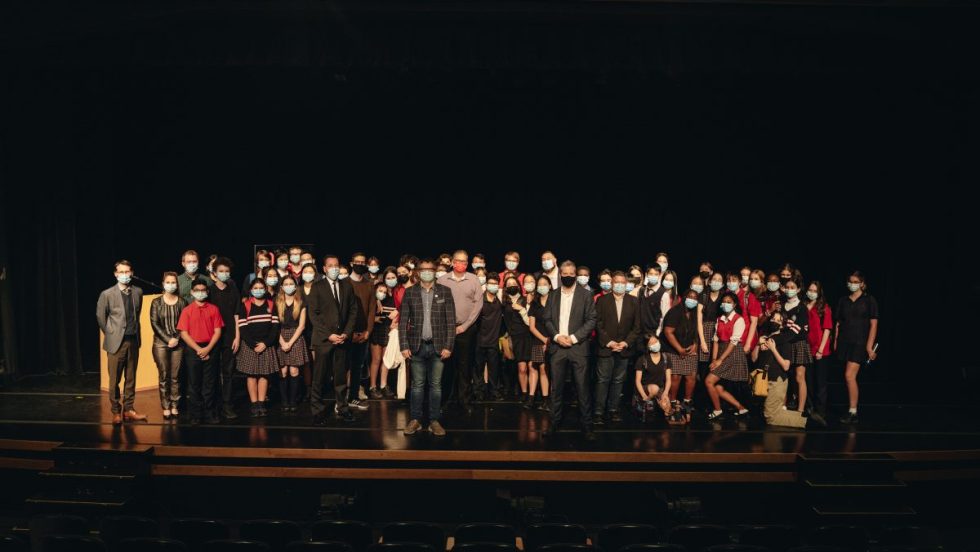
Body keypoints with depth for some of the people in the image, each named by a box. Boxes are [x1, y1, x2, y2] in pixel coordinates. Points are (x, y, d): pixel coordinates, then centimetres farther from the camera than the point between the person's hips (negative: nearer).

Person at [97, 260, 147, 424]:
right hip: (116, 342, -3)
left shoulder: (138, 292, 6)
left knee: (131, 378, 8)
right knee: (115, 380, 2)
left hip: (133, 341, 4)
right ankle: (116, 412, 12)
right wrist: (111, 335, 7)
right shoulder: (107, 294, -5)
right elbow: (100, 317, 4)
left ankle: (128, 410, 15)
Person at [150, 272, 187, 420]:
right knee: (164, 376, 1)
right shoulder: (156, 302, 1)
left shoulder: (182, 302, 3)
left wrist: (176, 339, -9)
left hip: (177, 344, 1)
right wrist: (168, 339, -10)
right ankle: (166, 407, 7)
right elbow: (154, 323, -4)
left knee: (175, 377, 3)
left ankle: (174, 406, 10)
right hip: (161, 343, 0)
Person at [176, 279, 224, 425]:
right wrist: (198, 349, -10)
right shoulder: (187, 310, 2)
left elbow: (217, 331, 1)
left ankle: (210, 413, 12)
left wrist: (208, 348, -10)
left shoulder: (213, 309, 5)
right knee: (194, 384, 4)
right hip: (192, 350, -1)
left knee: (209, 383, 4)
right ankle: (195, 414, 11)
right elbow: (183, 333, -3)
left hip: (209, 349, 1)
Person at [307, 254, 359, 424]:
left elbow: (353, 311, 10)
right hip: (323, 339, -3)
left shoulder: (347, 286, 10)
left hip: (342, 338, 3)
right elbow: (313, 314, -5)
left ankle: (342, 408, 15)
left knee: (341, 376, 6)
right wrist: (328, 335, -11)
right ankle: (317, 411, 10)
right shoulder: (317, 287, 0)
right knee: (319, 377, 2)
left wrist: (346, 333, -3)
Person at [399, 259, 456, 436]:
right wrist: (404, 346, -5)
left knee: (436, 385, 4)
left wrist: (448, 346, -6)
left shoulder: (445, 292, 3)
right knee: (417, 384, 6)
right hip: (417, 346, 0)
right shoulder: (410, 292, 4)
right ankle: (415, 420, 14)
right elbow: (403, 321, 3)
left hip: (438, 346, 0)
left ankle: (434, 421, 11)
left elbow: (451, 321, 1)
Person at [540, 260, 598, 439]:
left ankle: (586, 425, 5)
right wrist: (557, 336, -7)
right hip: (557, 347, 3)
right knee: (556, 387, 7)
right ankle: (555, 422, 17)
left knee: (583, 388, -2)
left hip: (578, 347, -3)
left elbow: (591, 320, -3)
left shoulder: (586, 295, 2)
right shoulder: (553, 295, 12)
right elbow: (547, 319, 10)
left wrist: (573, 337, -11)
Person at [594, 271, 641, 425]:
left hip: (624, 348, 2)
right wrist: (608, 342, -10)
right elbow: (598, 324, -2)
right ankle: (599, 412, -1)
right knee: (602, 380, -3)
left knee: (618, 381, 7)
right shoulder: (602, 300, 2)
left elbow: (636, 326, 5)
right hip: (605, 347, -2)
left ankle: (613, 410, 14)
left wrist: (626, 343, -7)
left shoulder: (634, 301, 6)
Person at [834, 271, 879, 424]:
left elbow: (873, 324, -3)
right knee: (850, 377, 8)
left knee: (849, 376, -14)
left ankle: (853, 412, -9)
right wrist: (836, 341, 5)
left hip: (860, 342, -5)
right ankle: (851, 410, 16)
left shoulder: (869, 300, 1)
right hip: (845, 341, 5)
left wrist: (870, 346, -10)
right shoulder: (843, 301, 13)